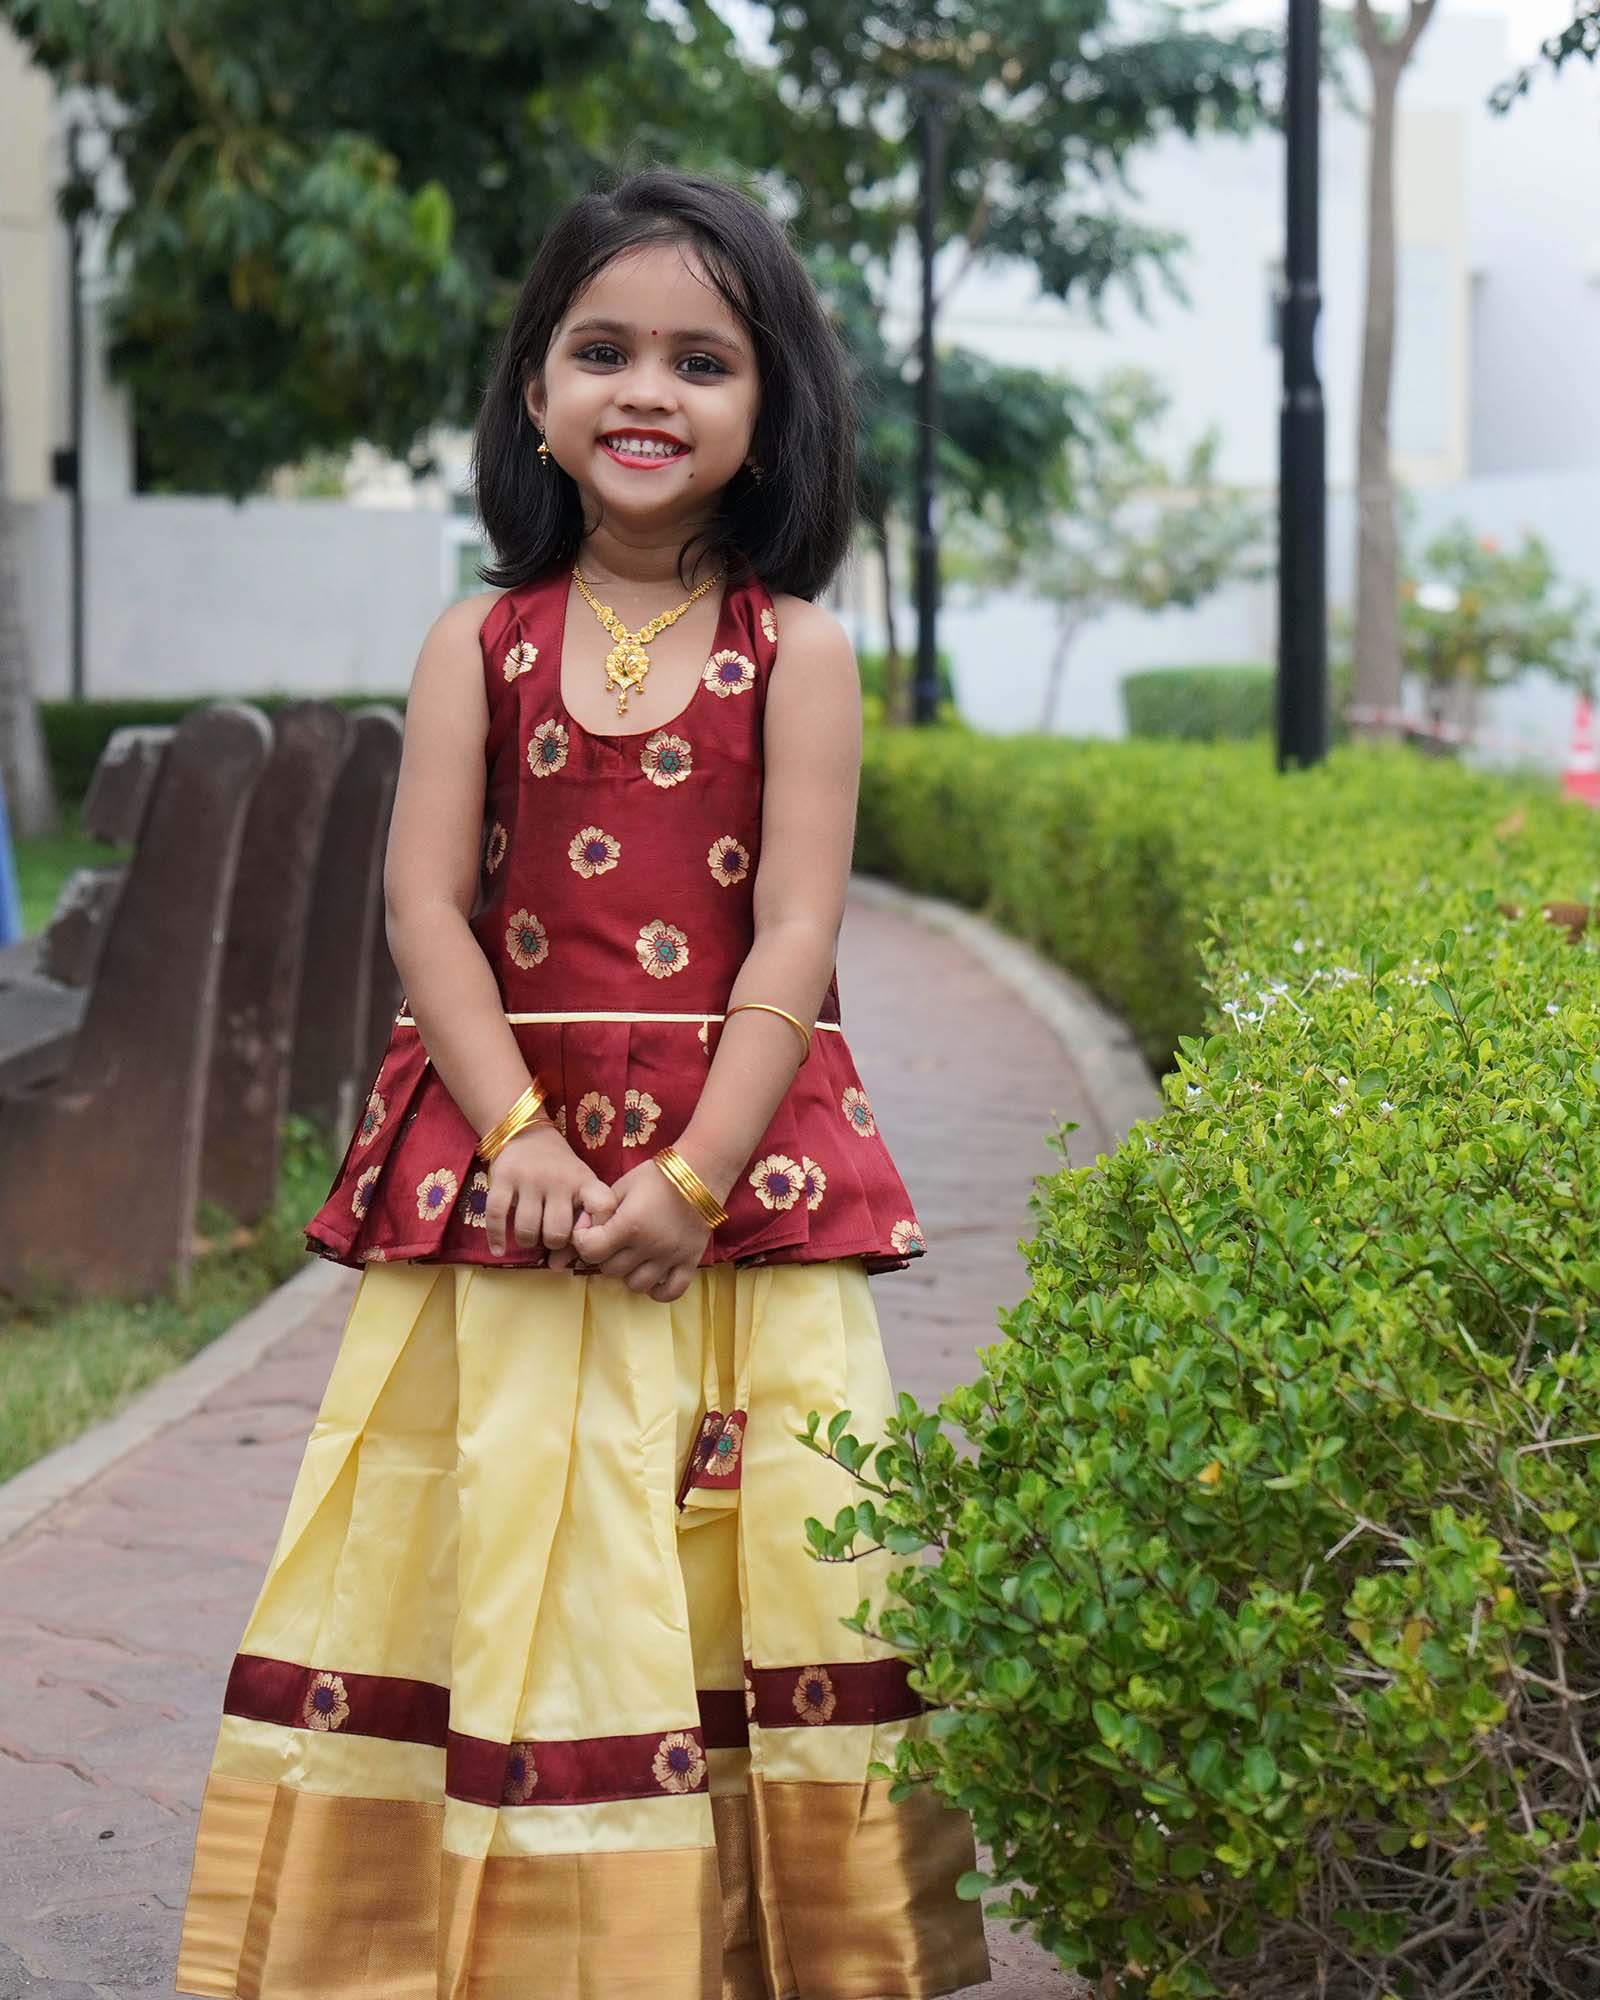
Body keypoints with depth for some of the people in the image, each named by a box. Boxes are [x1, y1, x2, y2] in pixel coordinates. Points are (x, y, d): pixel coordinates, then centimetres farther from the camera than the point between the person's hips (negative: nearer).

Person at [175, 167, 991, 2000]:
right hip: (512, 1146, 1)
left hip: (737, 1154, -1)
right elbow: (427, 907, -1)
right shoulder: (480, 647, 6)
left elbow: (795, 934, -5)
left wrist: (693, 1175, -14)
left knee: (752, 1538, -1)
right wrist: (518, 1130, -14)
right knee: (519, 1530, 1)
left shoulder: (795, 652, 2)